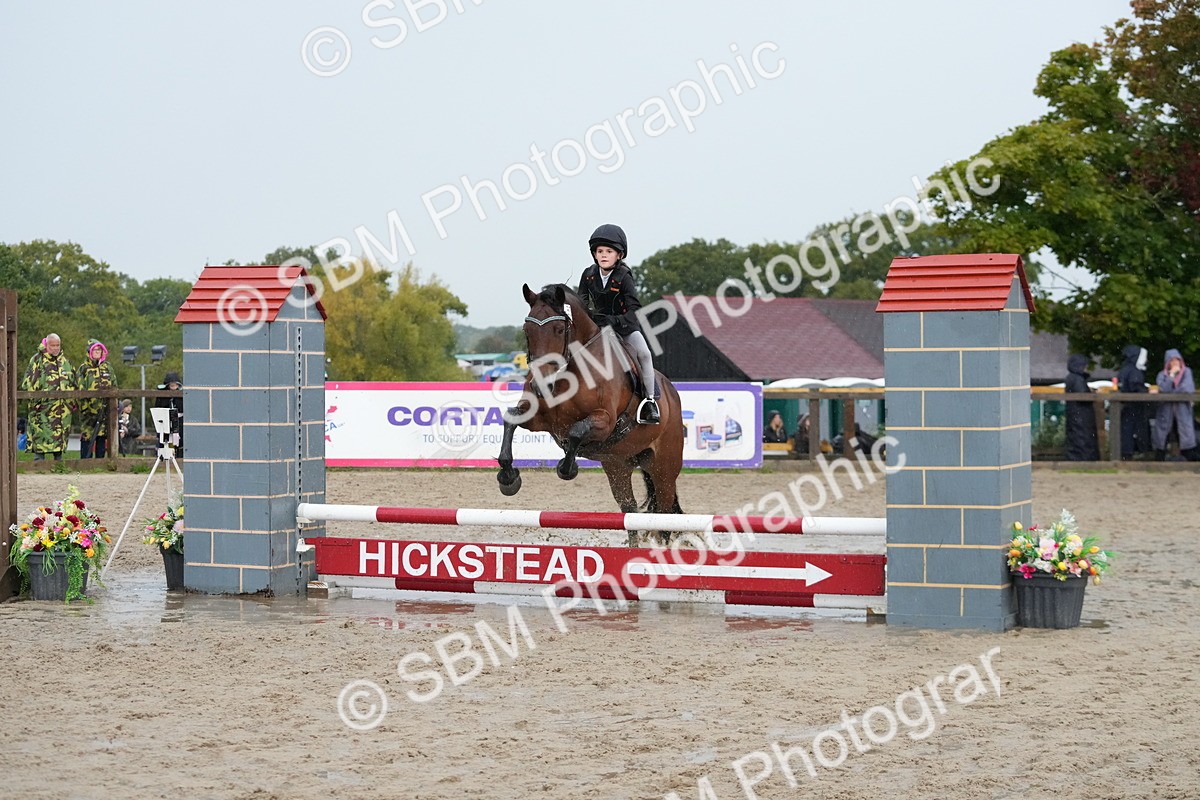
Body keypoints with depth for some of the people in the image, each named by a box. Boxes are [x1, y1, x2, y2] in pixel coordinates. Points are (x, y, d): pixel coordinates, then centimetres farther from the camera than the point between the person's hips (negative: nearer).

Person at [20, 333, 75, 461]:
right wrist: (34, 398, -9)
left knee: (61, 437, 8)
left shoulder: (65, 361, 16)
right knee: (41, 436, -10)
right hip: (43, 407, -5)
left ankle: (59, 460, 16)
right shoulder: (37, 360, -1)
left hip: (63, 409, 5)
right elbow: (27, 383, -3)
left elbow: (73, 383, 25)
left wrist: (72, 401, 20)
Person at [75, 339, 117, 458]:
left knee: (102, 435, 5)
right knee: (87, 435, -6)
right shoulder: (83, 368, 2)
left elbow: (114, 386, 18)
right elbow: (80, 389, -2)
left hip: (105, 409, 4)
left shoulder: (108, 367, 14)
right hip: (88, 408, -4)